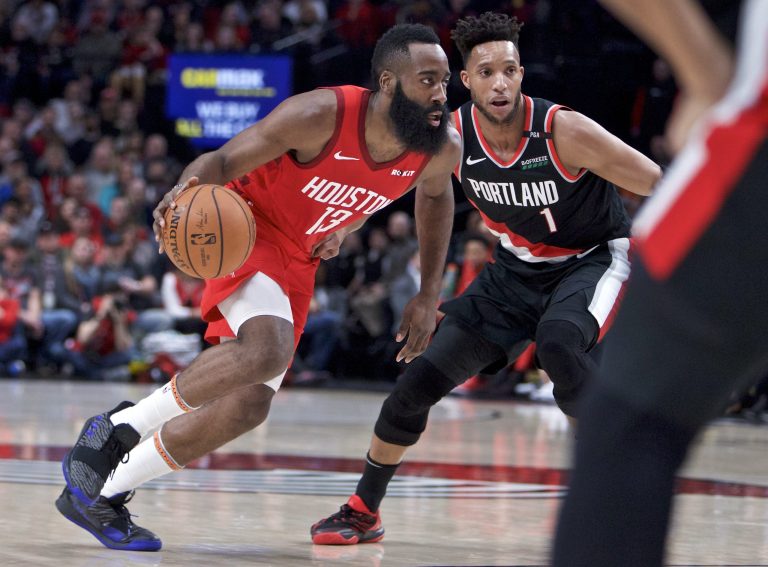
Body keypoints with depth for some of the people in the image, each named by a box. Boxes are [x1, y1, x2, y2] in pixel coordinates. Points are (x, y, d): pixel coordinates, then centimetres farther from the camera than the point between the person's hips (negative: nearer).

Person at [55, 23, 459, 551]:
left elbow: (436, 195, 13)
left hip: (299, 259, 7)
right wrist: (186, 190, -42)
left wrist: (429, 295, 8)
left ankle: (103, 494, 13)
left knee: (246, 407, 0)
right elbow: (225, 159, -19)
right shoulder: (322, 116, -29)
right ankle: (118, 427, -17)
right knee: (267, 349, -35)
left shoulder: (442, 148, -13)